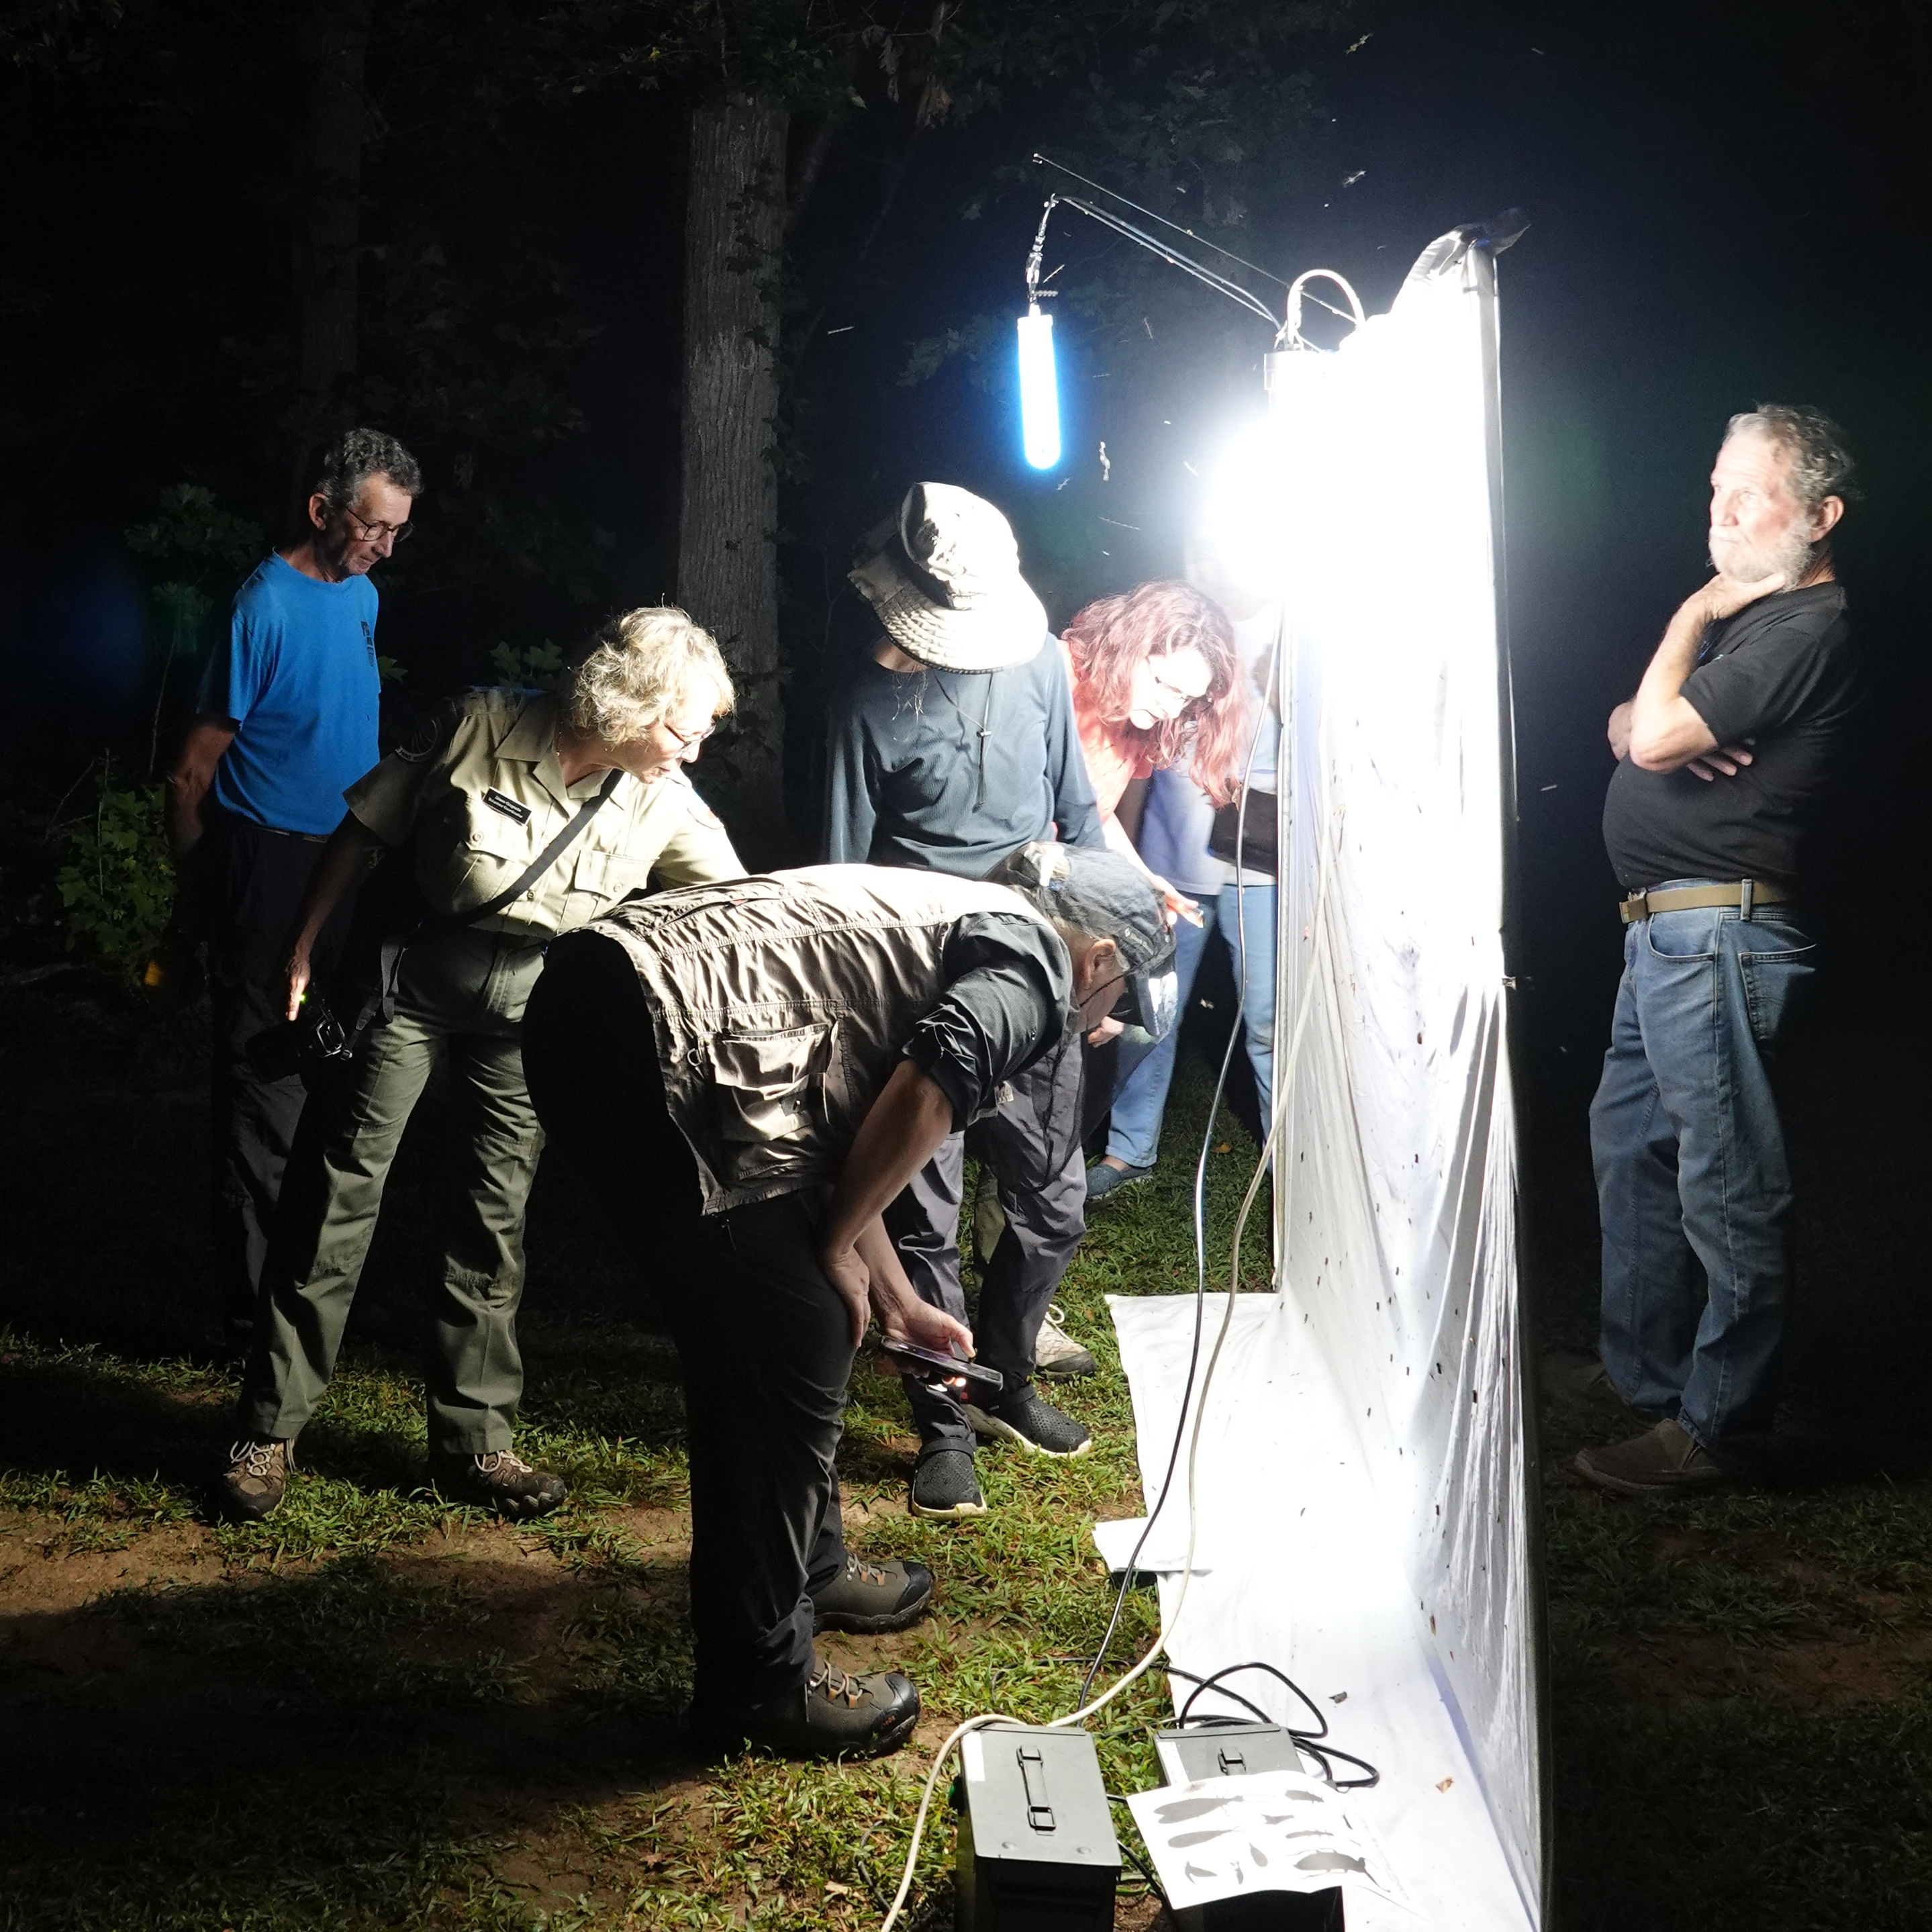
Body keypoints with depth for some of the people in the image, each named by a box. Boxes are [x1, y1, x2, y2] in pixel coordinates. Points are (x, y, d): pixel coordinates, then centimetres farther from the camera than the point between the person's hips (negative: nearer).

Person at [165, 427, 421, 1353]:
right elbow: (192, 773, -14)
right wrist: (196, 898, -6)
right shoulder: (264, 609, -17)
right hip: (270, 869, -8)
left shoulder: (362, 595, 9)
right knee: (267, 1100, -3)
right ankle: (254, 1320, 5)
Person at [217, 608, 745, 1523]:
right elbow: (366, 828, -7)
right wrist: (304, 946, -3)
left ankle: (473, 1440, 18)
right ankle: (267, 1429, 9)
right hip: (415, 974, -3)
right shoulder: (481, 725, -16)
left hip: (530, 1002, 3)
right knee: (338, 1186, -2)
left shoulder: (665, 802, -8)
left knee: (495, 1215, 6)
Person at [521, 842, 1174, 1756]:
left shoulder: (943, 915, 31)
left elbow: (844, 1135, 37)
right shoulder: (1031, 959, 4)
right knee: (795, 1351, 1)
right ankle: (757, 1680, 13)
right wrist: (836, 1249, 0)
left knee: (751, 1330, 24)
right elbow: (923, 1095, -15)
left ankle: (805, 1565, 42)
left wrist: (897, 1300, 44)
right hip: (661, 1041, -10)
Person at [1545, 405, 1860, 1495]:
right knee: (1632, 1146, 19)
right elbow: (1631, 727, 19)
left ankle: (1716, 1427, 2)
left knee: (1727, 1185, -5)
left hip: (1719, 935, -11)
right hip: (1667, 930, 11)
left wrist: (1693, 618, -6)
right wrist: (1649, 726, -5)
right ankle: (1641, 1367, 32)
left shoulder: (1806, 629, -14)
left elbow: (1660, 736, -20)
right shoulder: (1747, 616, 19)